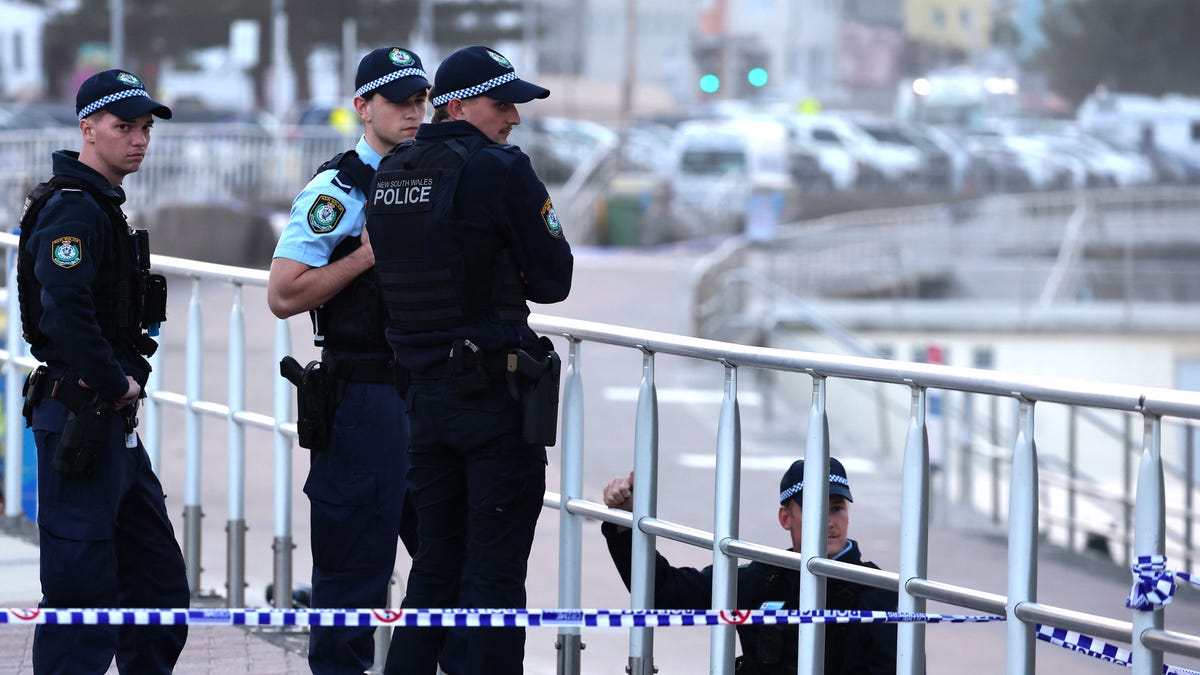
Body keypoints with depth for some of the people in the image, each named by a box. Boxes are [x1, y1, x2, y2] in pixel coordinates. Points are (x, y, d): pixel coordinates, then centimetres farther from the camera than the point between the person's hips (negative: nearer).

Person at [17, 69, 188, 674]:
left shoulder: (101, 207, 18)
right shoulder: (71, 209, -15)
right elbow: (65, 311, -28)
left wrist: (132, 372, 11)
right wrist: (116, 385, -18)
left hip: (113, 419, 10)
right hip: (80, 415, -10)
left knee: (159, 579, 13)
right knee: (82, 584, -7)